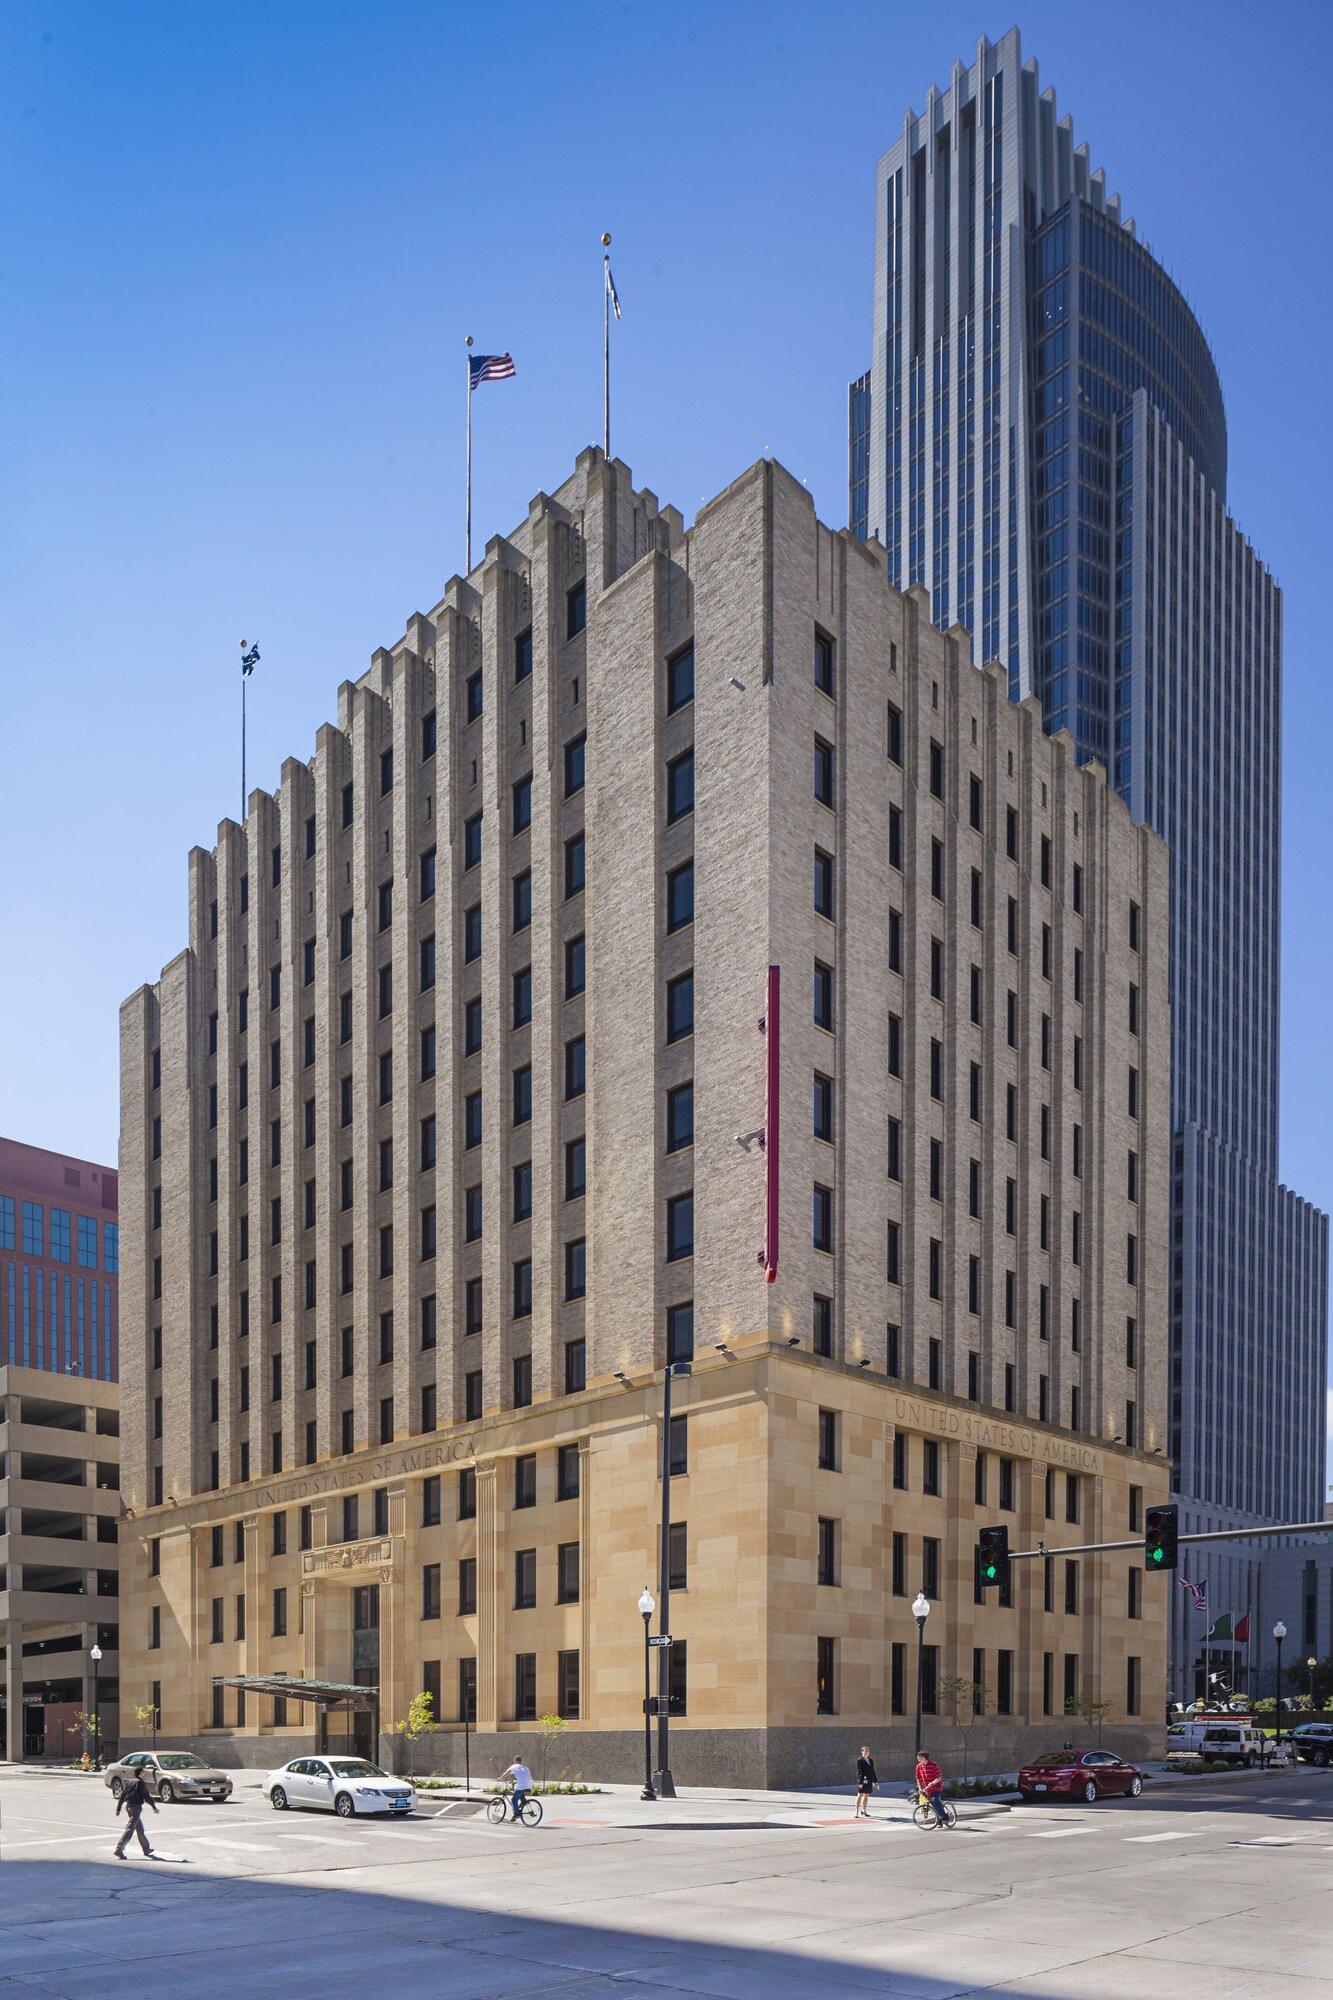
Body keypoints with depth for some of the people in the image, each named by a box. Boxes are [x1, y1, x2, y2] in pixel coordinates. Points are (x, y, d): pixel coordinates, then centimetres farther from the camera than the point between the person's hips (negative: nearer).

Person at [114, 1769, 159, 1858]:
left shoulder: (130, 1782, 11)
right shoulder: (140, 1783, -10)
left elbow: (122, 1795, 11)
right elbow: (146, 1796, -9)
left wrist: (118, 1808, 14)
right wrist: (154, 1807, 2)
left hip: (128, 1806, 8)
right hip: (136, 1807, -8)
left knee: (140, 1828, 20)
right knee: (129, 1829, -11)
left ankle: (146, 1849, 31)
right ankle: (119, 1850, -20)